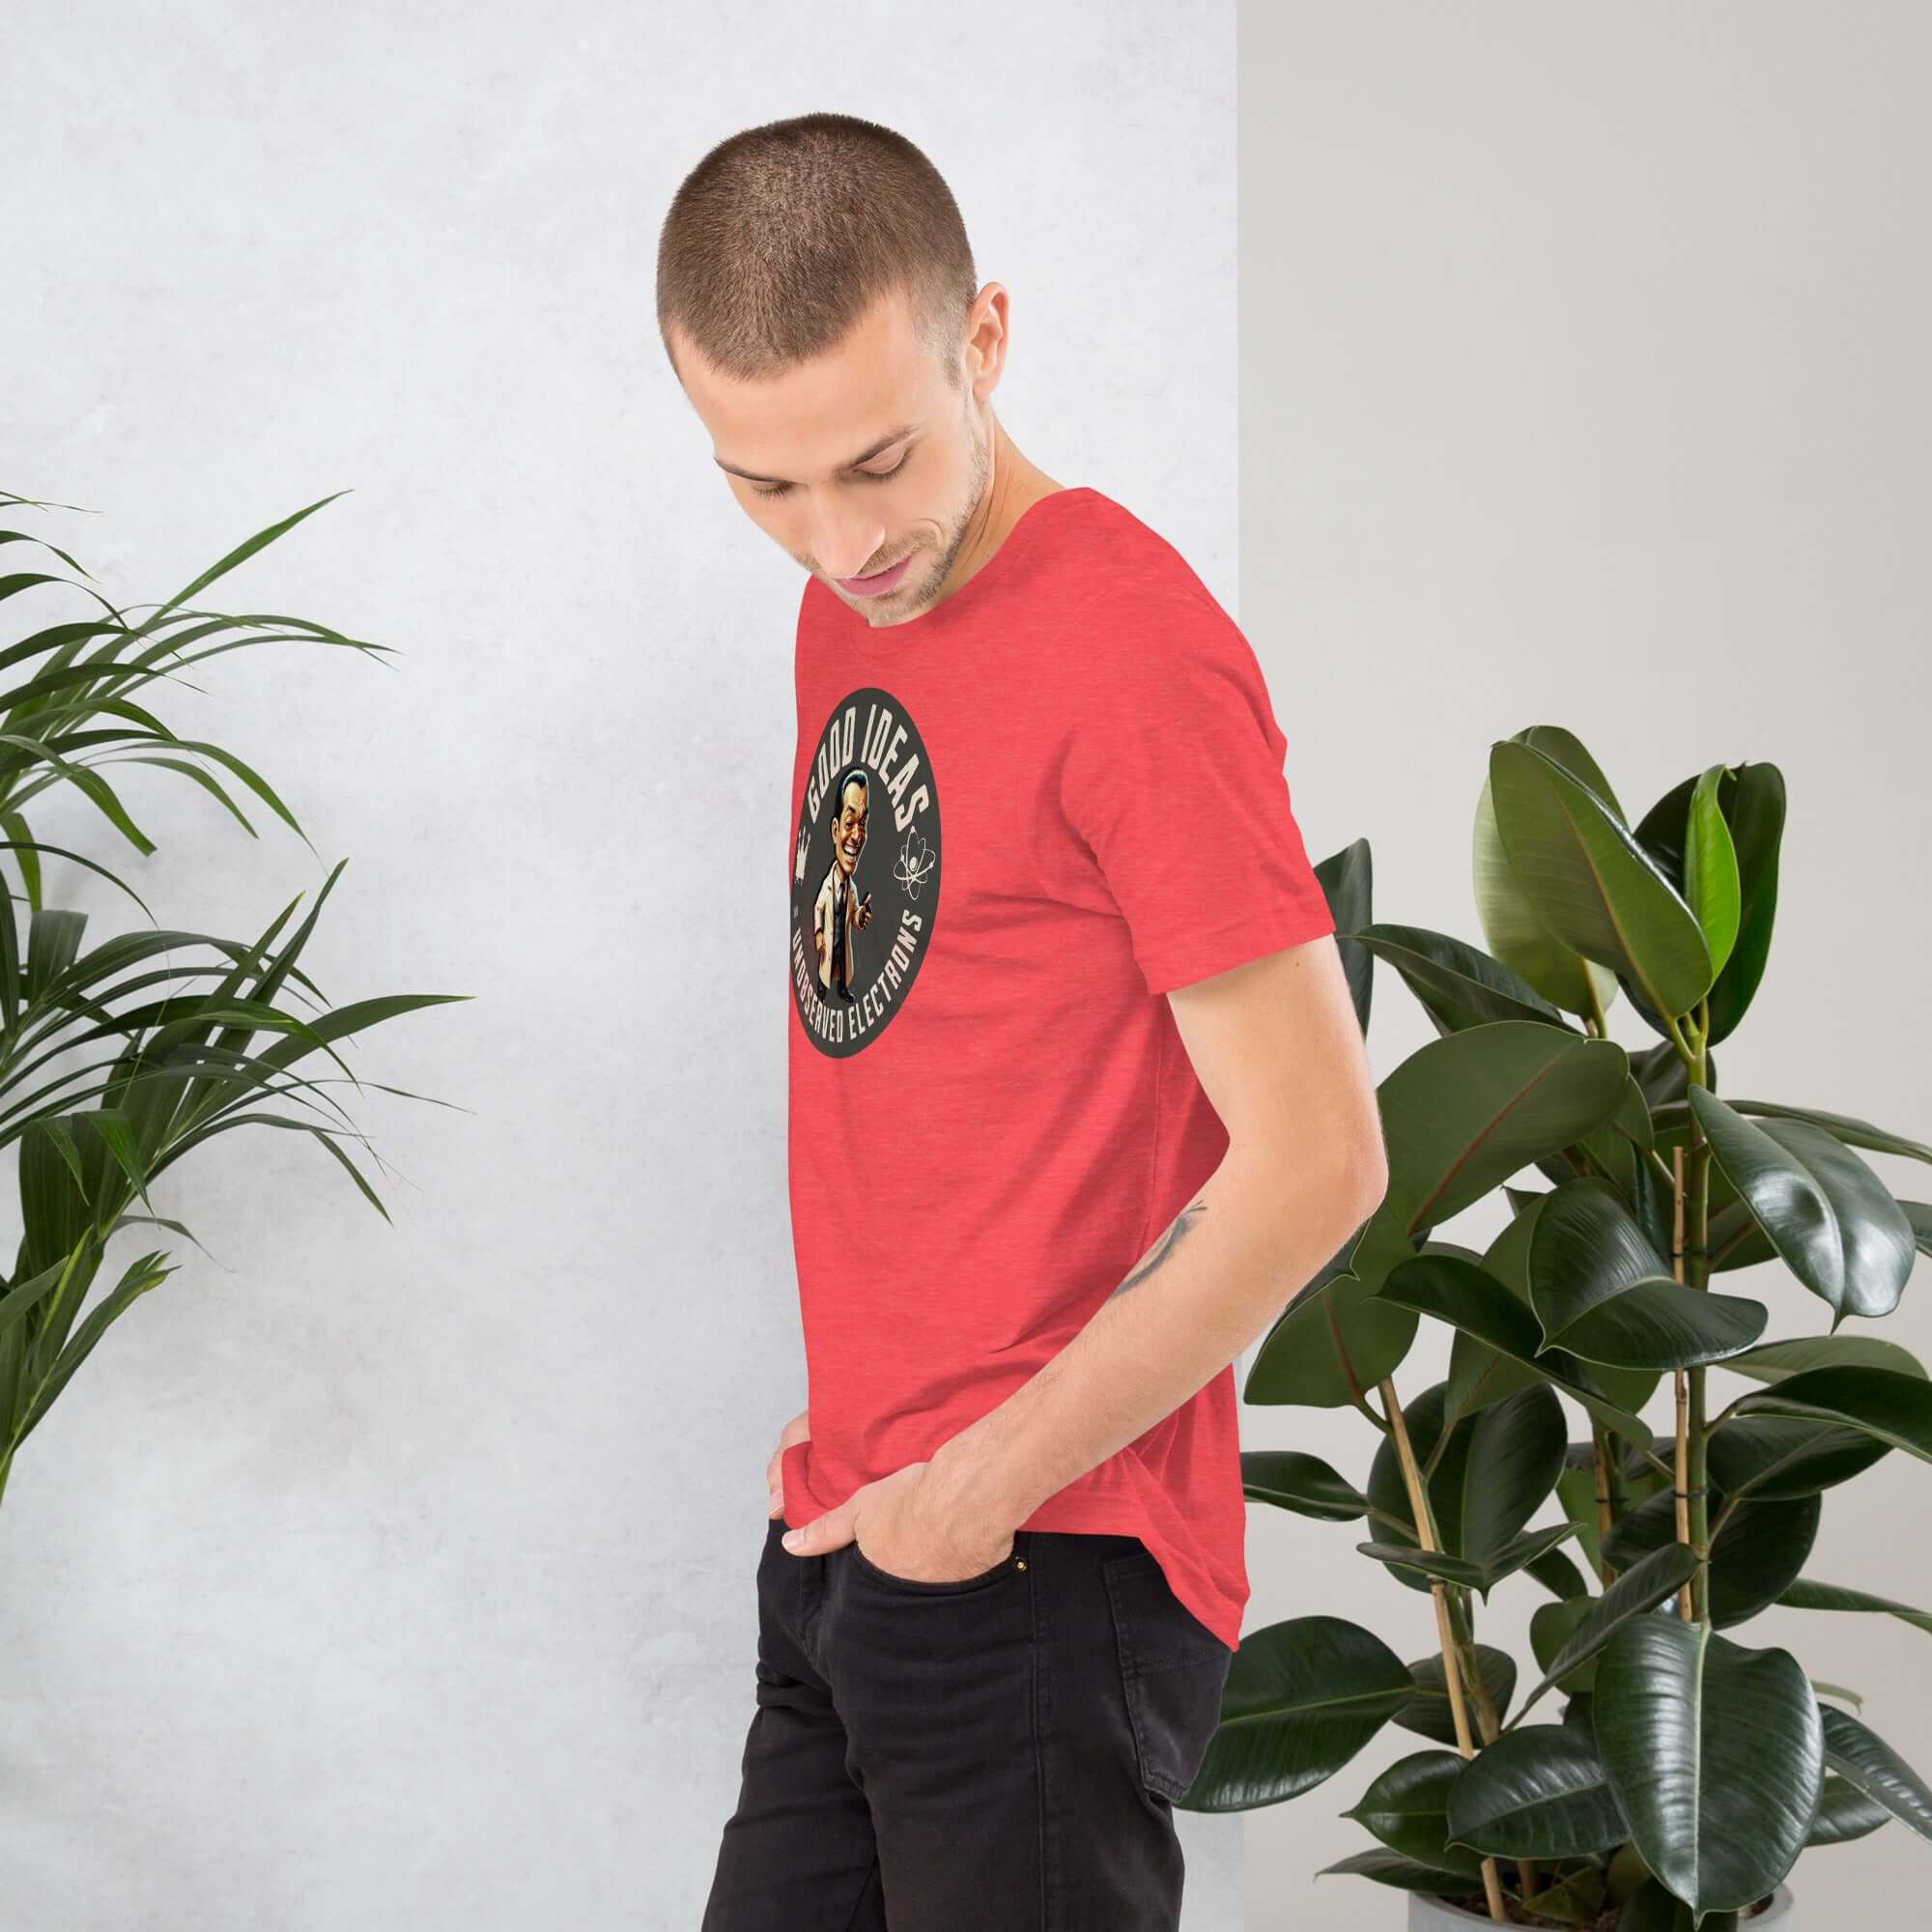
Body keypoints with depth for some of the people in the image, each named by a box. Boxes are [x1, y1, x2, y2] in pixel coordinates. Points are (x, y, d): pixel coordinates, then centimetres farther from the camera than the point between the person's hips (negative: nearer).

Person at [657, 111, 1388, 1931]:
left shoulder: (1134, 653, -16)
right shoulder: (847, 614, 11)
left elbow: (1314, 1163, -19)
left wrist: (990, 1481, -14)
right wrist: (850, 1416, 9)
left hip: (1038, 1571, -8)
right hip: (843, 1538, 8)